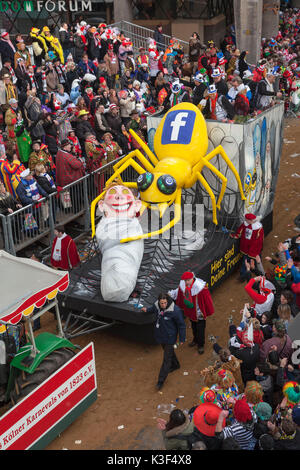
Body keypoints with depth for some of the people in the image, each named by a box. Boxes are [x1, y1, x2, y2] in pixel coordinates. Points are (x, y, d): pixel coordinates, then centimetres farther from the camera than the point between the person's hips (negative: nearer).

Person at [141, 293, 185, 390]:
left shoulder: (175, 311, -30)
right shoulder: (156, 306, -14)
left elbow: (181, 325, -17)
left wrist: (182, 339, -10)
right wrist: (147, 310, 33)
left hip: (169, 337, -6)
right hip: (160, 335, 6)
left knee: (167, 359, 3)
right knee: (168, 351, 30)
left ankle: (161, 381, 12)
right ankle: (175, 365, 58)